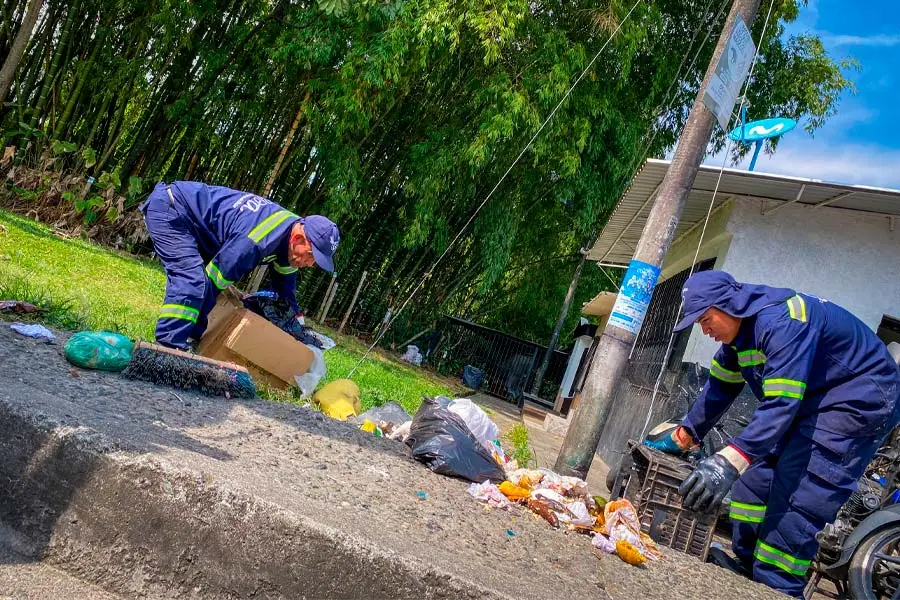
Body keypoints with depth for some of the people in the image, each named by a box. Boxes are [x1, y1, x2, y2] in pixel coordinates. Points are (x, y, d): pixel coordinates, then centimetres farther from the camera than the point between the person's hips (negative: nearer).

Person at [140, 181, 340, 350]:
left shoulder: (292, 227, -2)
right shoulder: (255, 242, -32)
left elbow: (284, 281, 15)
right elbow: (213, 282, -24)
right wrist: (195, 331, -11)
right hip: (168, 207, -10)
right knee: (192, 279, -23)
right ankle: (170, 348, -21)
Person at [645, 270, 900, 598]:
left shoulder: (780, 321, -30)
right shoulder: (740, 328, 1)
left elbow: (780, 404, -38)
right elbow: (719, 389, 10)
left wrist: (727, 462, -46)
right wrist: (680, 438, 9)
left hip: (859, 401, -10)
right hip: (807, 401, 10)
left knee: (794, 501, -18)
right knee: (756, 479, 6)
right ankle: (746, 573, 16)